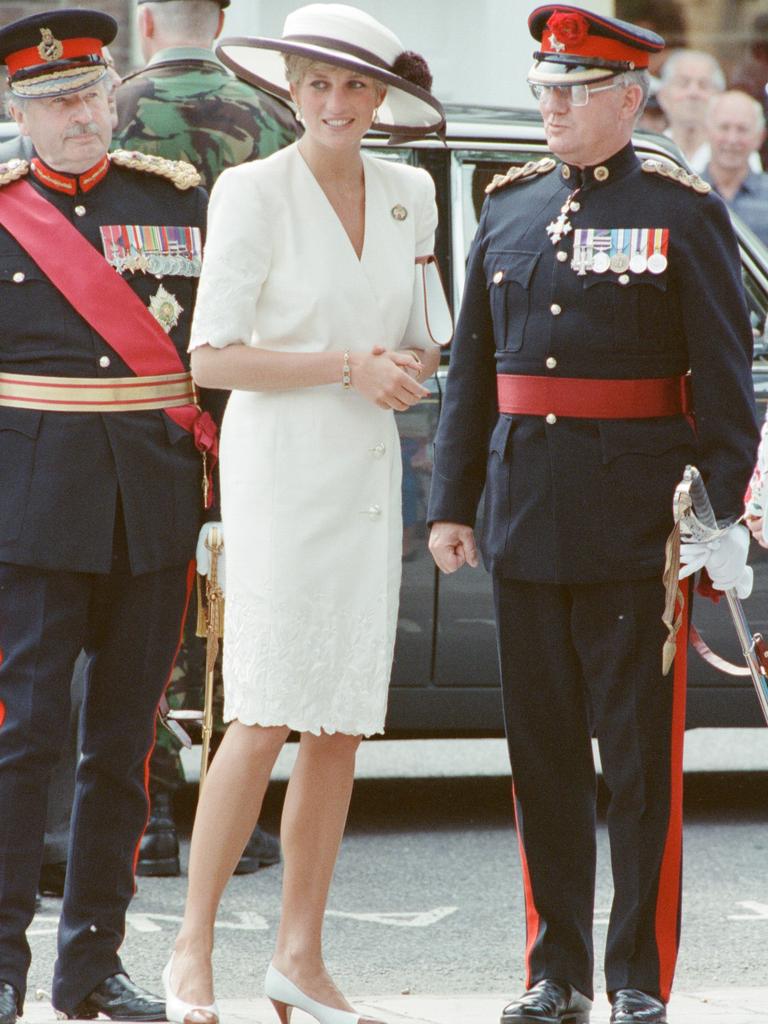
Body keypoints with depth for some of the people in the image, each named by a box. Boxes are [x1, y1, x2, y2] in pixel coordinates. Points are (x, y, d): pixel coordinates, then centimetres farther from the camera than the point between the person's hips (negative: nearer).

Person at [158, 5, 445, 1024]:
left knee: (341, 728, 5)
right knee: (264, 720, -11)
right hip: (279, 471, -6)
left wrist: (410, 365, -2)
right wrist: (347, 368, -14)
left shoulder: (408, 193, 11)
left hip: (369, 478, 6)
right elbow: (212, 358, -9)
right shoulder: (252, 193, -6)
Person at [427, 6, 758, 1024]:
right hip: (527, 517, 5)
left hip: (637, 527, -5)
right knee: (542, 750, 8)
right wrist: (451, 503, 9)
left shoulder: (684, 214, -2)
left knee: (640, 755, 0)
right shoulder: (509, 207, 12)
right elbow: (471, 369, 14)